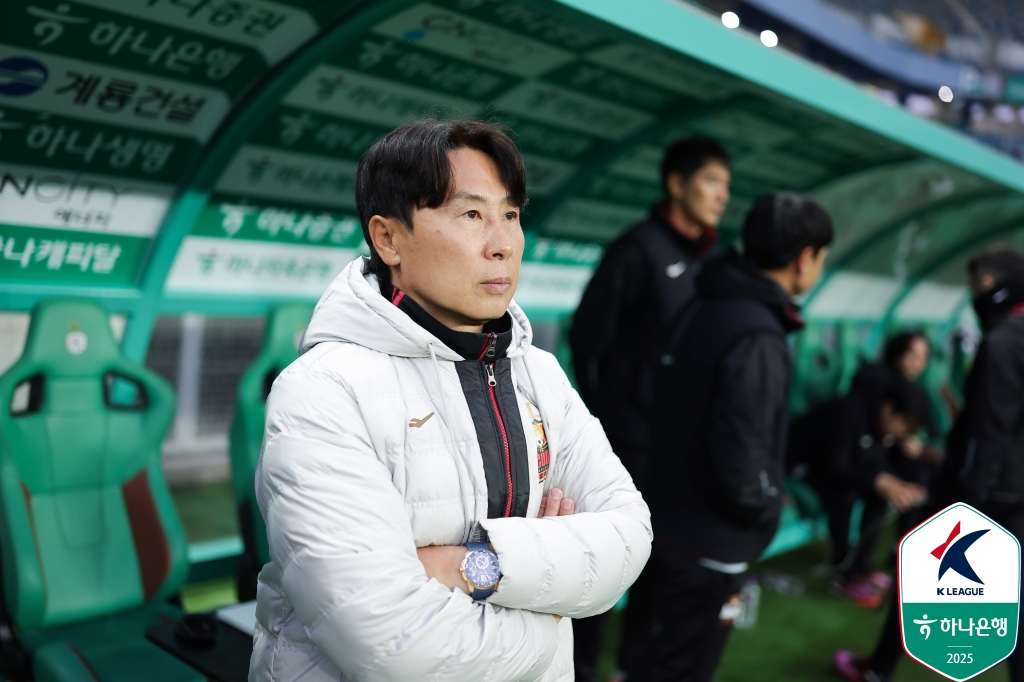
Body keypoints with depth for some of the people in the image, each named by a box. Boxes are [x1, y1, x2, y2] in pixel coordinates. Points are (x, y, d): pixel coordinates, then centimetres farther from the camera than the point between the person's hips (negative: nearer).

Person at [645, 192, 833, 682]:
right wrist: (766, 510, -8)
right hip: (709, 541, -9)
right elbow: (738, 457, -28)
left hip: (676, 521, 9)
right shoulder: (757, 336, -24)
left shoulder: (707, 307, 4)